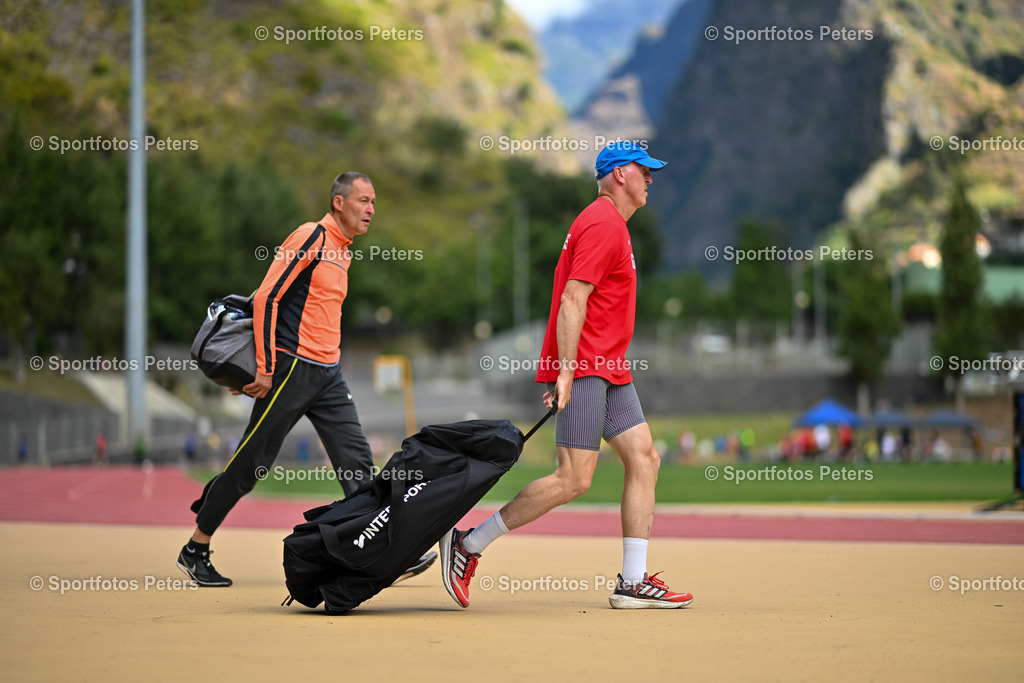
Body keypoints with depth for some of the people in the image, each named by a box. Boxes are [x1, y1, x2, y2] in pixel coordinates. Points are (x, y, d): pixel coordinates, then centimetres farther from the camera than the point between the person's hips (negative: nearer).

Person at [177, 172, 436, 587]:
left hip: (327, 374, 8)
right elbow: (266, 298, -15)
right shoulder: (311, 238, -10)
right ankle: (196, 550, 8)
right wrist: (265, 369, -17)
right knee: (252, 462, -2)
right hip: (290, 367, -8)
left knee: (356, 460, 0)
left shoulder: (344, 253, 17)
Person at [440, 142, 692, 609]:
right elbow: (572, 299, -19)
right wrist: (566, 371, -25)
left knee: (644, 460, 3)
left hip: (609, 370, 11)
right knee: (574, 480, -13)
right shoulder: (603, 224, -12)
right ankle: (468, 545, -6)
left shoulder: (610, 224, 21)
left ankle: (633, 582, 3)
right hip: (583, 368, -11)